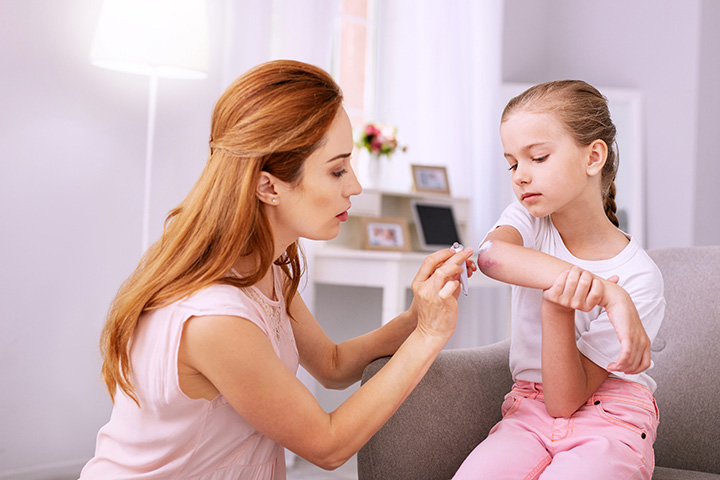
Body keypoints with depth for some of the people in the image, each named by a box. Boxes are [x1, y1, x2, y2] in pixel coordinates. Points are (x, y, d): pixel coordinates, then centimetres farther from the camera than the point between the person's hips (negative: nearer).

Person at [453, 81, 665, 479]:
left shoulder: (638, 277, -14)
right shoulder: (528, 221, -2)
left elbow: (564, 401, -17)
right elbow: (491, 255, -31)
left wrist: (559, 306, -32)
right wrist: (602, 290, -40)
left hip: (609, 420, -2)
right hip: (529, 414, 3)